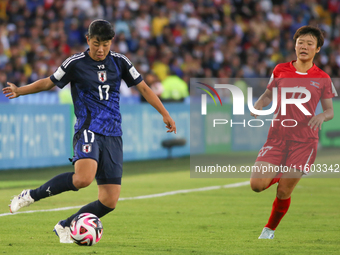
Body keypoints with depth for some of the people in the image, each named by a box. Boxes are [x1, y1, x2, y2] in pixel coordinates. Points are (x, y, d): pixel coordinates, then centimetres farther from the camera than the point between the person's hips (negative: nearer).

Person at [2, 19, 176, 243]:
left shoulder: (120, 62, 8)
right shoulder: (76, 64, 0)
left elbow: (143, 87, 16)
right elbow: (49, 83, 9)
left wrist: (165, 114, 12)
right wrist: (20, 91, -3)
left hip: (113, 136, 4)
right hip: (88, 130, -4)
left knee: (109, 201, -5)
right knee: (84, 178, -34)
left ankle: (65, 226, 16)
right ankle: (32, 195, -15)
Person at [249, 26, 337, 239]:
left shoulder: (322, 79, 3)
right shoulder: (281, 70, 6)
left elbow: (330, 111, 8)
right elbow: (268, 94, 19)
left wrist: (322, 116, -16)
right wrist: (258, 105, -3)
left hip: (304, 140, -2)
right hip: (277, 136, 2)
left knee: (284, 192, -5)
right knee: (257, 185, -12)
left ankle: (270, 229, 20)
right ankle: (279, 175, 24)